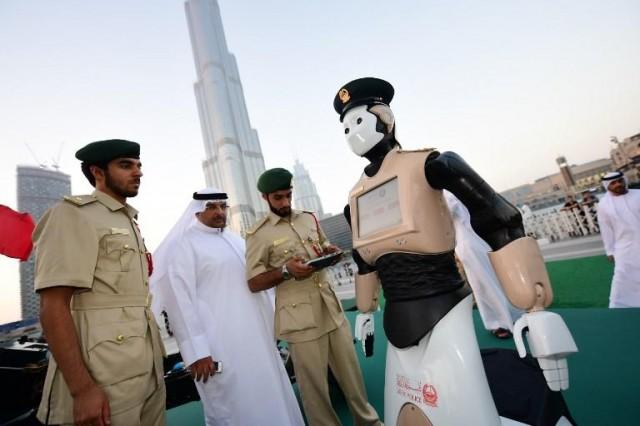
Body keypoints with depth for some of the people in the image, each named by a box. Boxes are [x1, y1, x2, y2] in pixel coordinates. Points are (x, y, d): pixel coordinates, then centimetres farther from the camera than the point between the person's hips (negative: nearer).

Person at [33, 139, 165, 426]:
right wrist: (82, 388, -21)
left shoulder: (131, 223, 15)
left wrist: (153, 366, 14)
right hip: (103, 378, -7)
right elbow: (52, 305, -16)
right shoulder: (73, 214, -8)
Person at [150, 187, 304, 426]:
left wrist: (270, 323, 17)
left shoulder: (235, 240, 14)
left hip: (256, 336, 6)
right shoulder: (183, 244, -6)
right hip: (219, 343, -6)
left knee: (269, 401, 15)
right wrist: (196, 350, -16)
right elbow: (180, 299, -12)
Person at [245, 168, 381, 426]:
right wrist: (286, 271, -22)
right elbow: (253, 283, -6)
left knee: (350, 371, 17)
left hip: (332, 308, 5)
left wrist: (329, 252, -1)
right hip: (301, 317, -5)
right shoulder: (258, 235, -6)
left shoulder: (309, 218, 10)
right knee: (314, 383, 8)